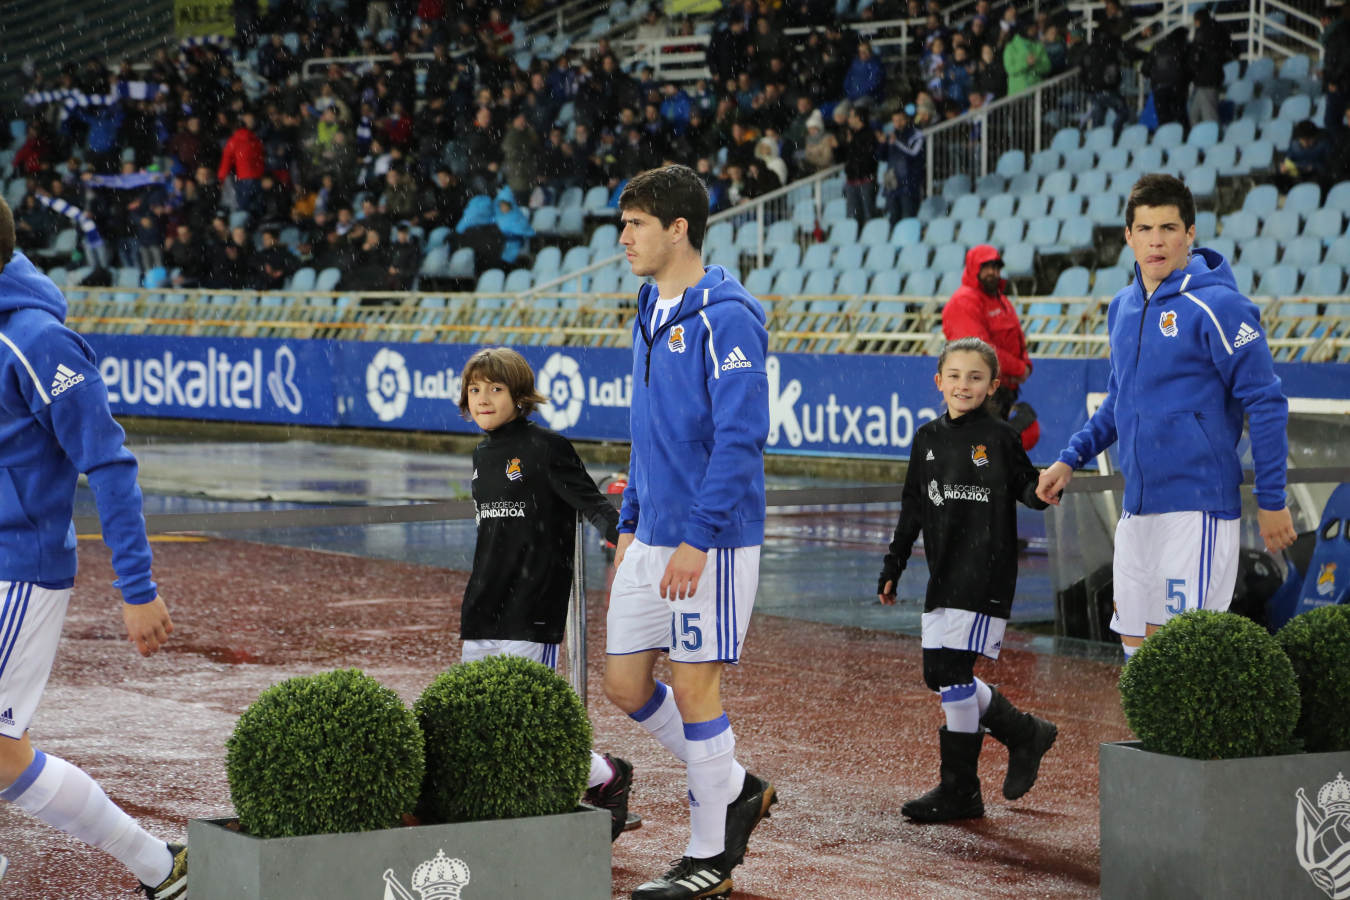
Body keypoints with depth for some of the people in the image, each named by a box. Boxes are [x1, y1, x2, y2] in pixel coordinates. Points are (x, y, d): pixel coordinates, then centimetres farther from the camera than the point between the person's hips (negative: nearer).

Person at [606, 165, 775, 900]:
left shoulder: (726, 317, -15)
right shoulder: (650, 313, 13)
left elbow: (740, 436, -20)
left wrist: (696, 539, -22)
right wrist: (631, 523, 19)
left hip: (712, 541, -9)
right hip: (653, 537, 9)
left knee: (695, 686, -2)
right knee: (625, 681, 9)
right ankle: (735, 789, 27)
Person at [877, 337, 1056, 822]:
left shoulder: (999, 437, -3)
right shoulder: (928, 438, 11)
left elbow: (1027, 489, 1)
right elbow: (913, 508, 17)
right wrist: (893, 566, 16)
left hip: (986, 573, -6)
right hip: (943, 575, 6)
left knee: (952, 671, -10)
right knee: (938, 675, 5)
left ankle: (959, 790, 2)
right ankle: (1024, 734, 24)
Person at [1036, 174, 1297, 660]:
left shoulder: (1216, 306, -11)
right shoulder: (1123, 307, 12)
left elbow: (1266, 405, -9)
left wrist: (1272, 502, -9)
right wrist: (1070, 459, 15)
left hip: (1197, 507, -7)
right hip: (1137, 509, 7)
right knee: (1136, 646, 8)